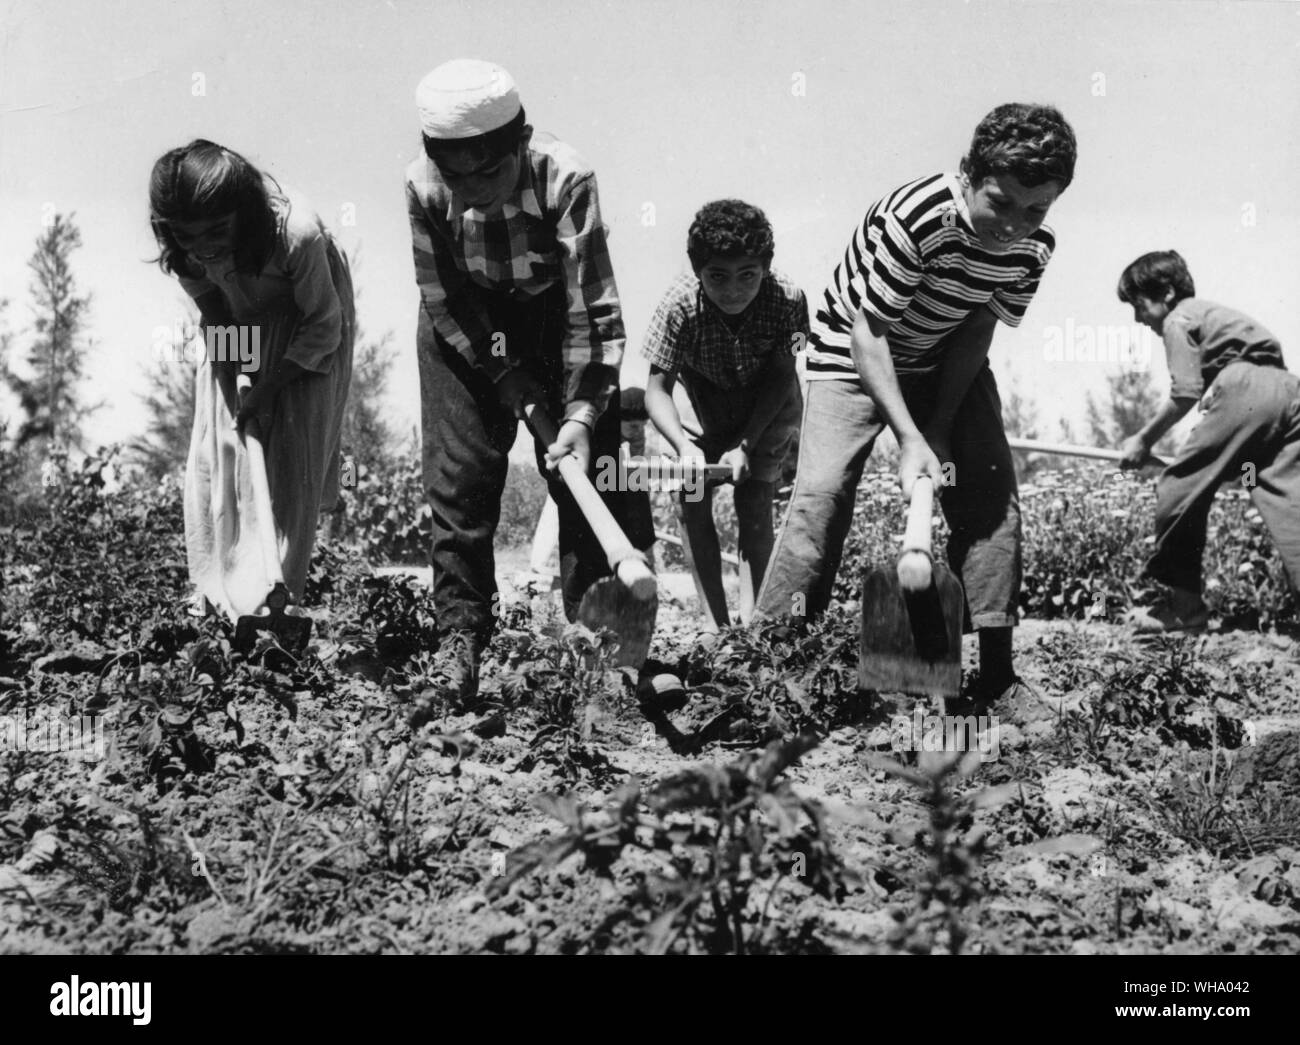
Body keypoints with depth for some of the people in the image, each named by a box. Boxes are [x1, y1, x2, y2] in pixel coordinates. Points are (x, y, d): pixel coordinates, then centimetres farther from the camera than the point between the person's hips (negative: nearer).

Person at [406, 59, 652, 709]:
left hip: (552, 312, -1)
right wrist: (505, 373, -15)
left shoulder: (565, 179, -33)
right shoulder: (424, 188, -27)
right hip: (466, 328, 1)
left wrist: (583, 411, -34)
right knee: (458, 477, -5)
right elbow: (443, 300, -15)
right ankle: (459, 634, 5)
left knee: (586, 468, -6)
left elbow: (594, 307, -30)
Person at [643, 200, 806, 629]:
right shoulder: (680, 304, -31)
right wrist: (684, 447, -43)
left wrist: (745, 445, -27)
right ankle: (716, 623, -4)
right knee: (692, 496, -10)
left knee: (754, 500, -13)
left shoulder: (787, 299, -30)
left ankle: (750, 621, -8)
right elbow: (657, 389, -26)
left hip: (769, 411, -1)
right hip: (707, 410, 1)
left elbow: (779, 378, -19)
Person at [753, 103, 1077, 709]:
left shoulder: (1034, 247, -16)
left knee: (992, 495, -6)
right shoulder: (912, 218, -34)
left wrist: (941, 430, -16)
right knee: (821, 494, -18)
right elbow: (868, 335, -28)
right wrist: (909, 438, -31)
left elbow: (977, 332, -8)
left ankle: (995, 674, 2)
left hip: (948, 363, 5)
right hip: (854, 352, -5)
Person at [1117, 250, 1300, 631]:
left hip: (1244, 392, -8)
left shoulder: (1178, 320, 7)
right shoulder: (1208, 312, 33)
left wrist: (1144, 440, 8)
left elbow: (1186, 393, -3)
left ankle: (1181, 604, 7)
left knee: (1178, 489, 2)